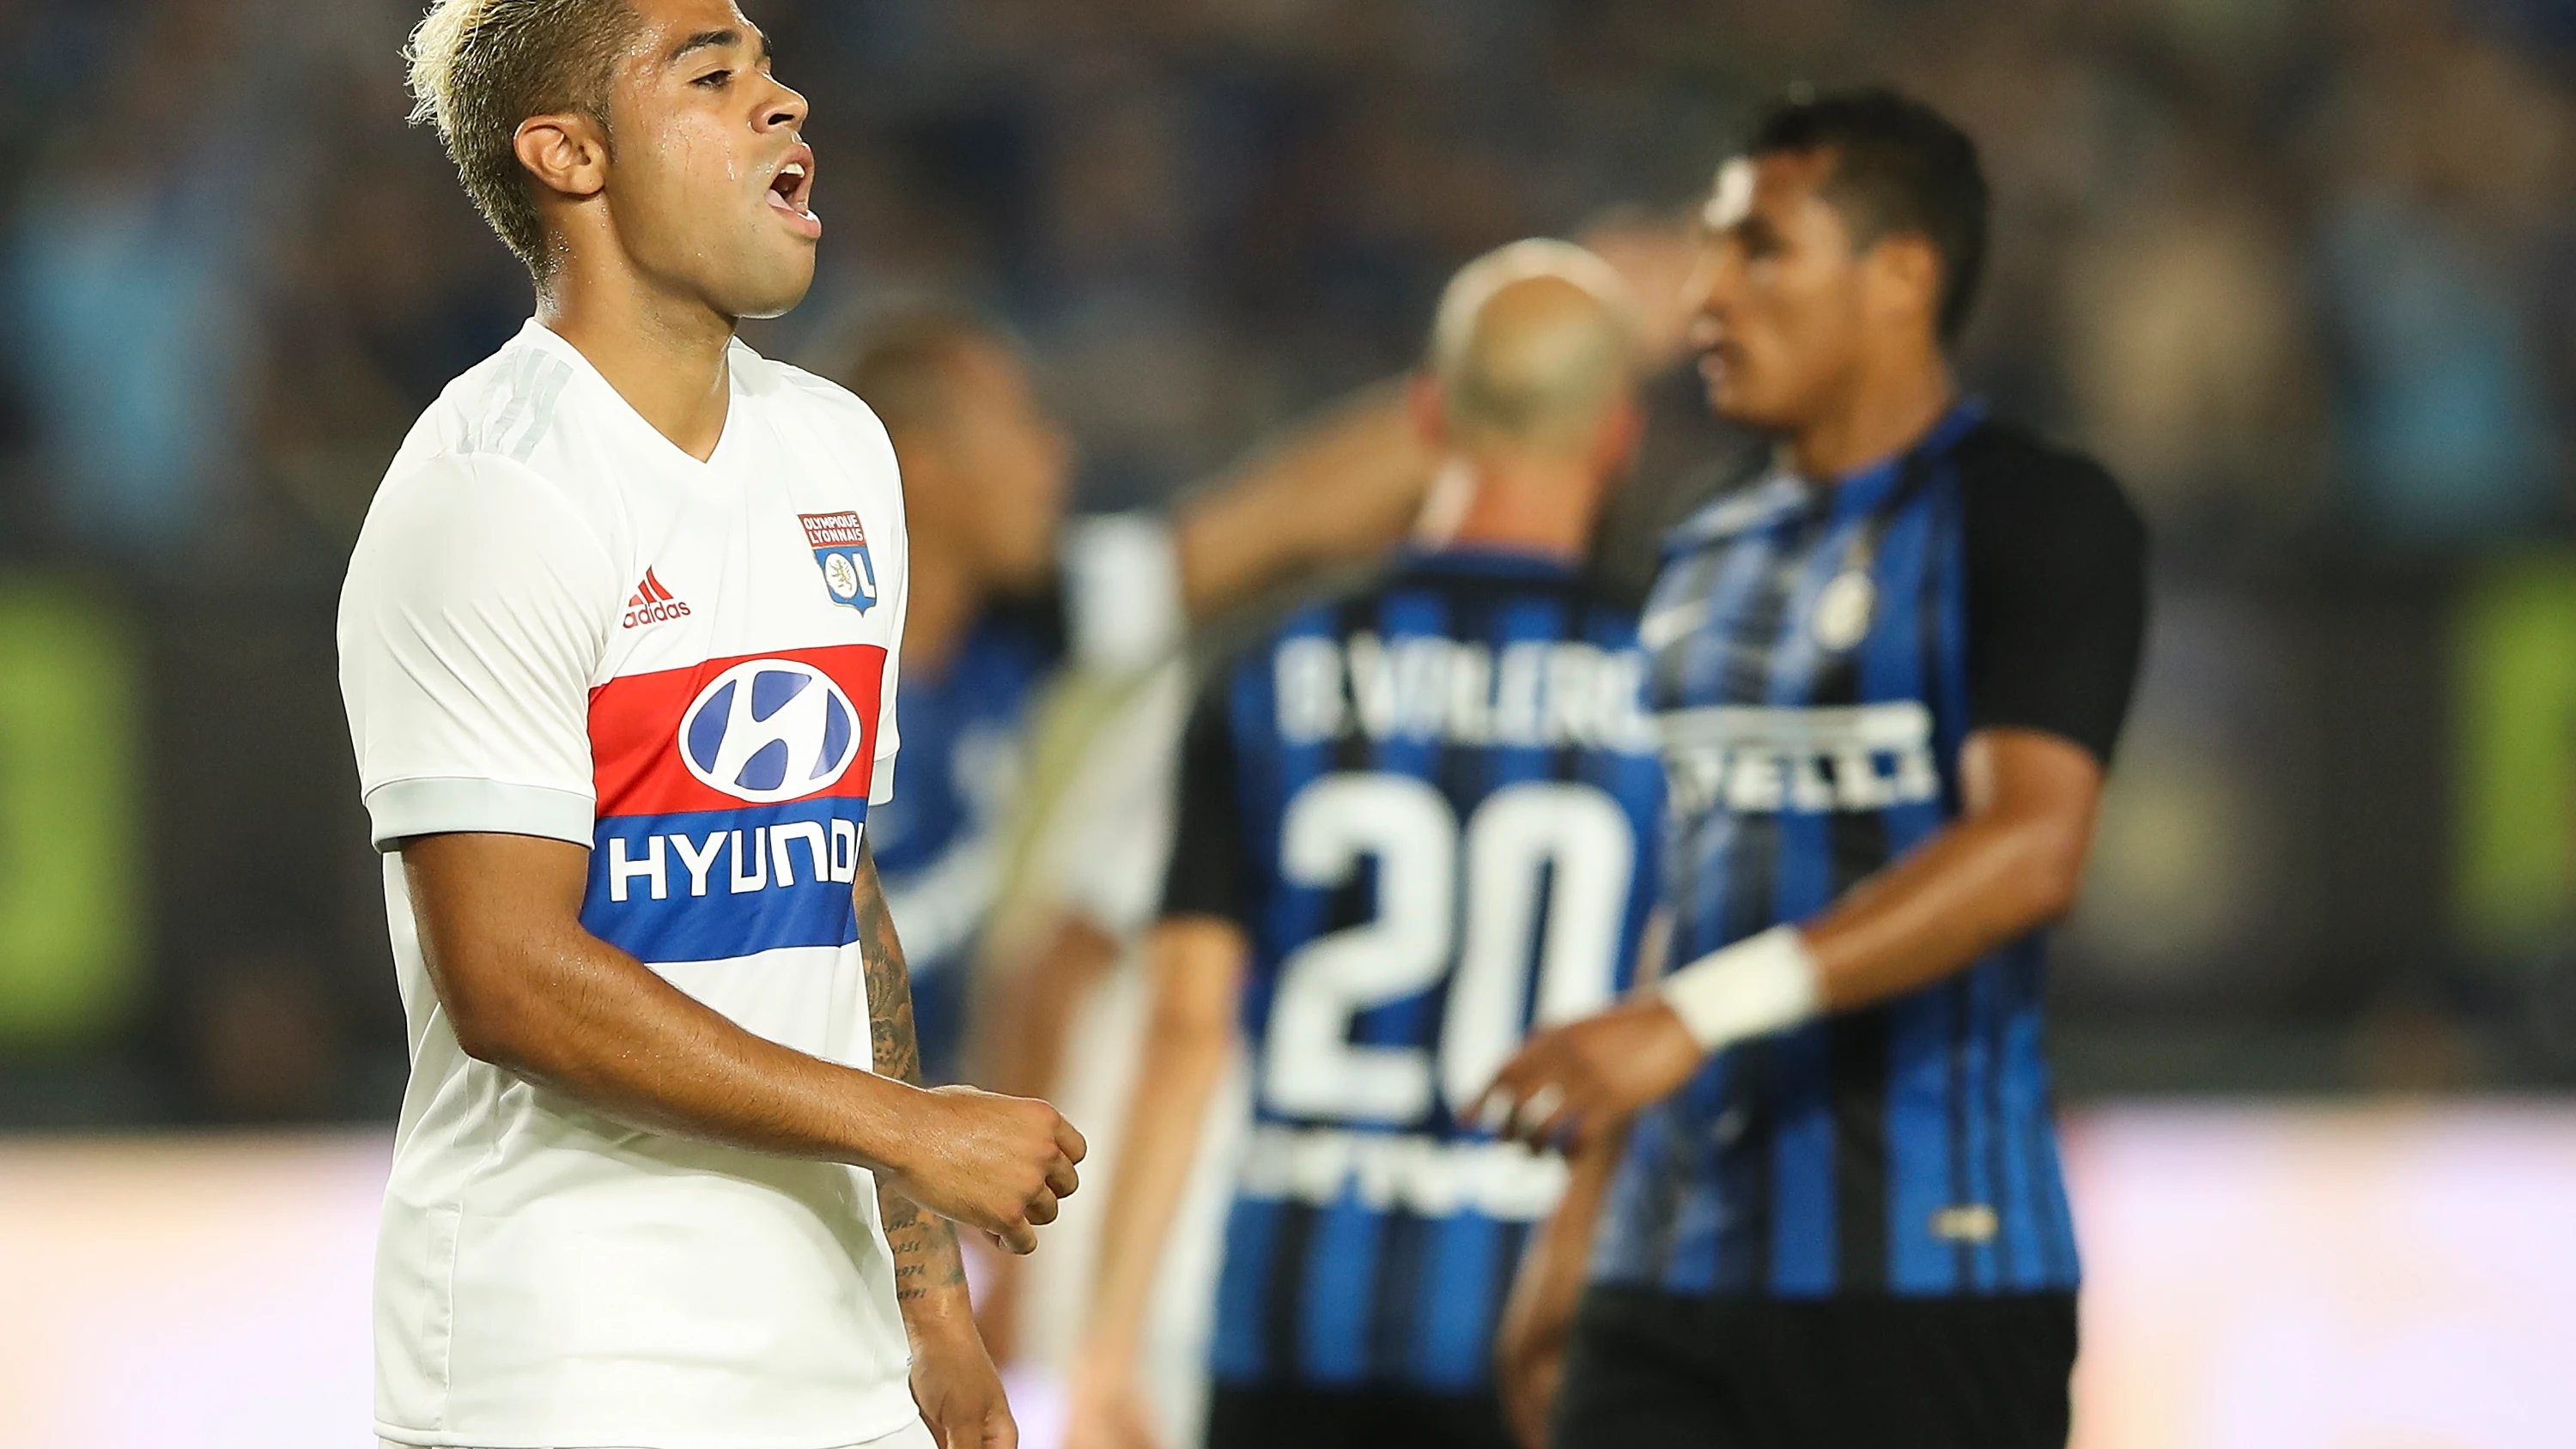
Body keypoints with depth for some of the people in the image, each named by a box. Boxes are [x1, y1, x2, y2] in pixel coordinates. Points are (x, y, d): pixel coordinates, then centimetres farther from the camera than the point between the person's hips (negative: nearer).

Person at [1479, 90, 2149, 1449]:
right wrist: (1575, 1228, 20)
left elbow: (2028, 848, -20)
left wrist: (1701, 1015, -29)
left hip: (1926, 1274, -6)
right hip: (1670, 1278, 7)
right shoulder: (1708, 560, 18)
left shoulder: (2035, 519, -6)